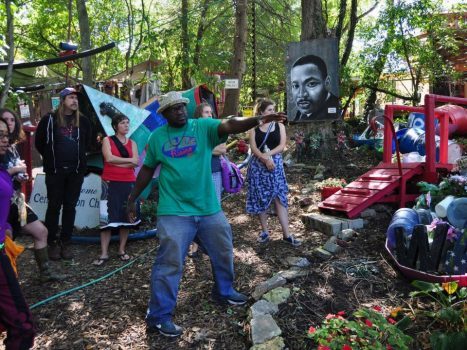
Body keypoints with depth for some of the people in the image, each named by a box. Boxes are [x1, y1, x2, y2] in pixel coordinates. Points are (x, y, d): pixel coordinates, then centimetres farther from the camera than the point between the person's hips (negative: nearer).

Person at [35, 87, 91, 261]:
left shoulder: (83, 121, 7)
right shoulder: (50, 119, -3)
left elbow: (87, 142, 21)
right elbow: (39, 142, 5)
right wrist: (51, 157, 9)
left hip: (76, 172, 3)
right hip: (55, 171, -3)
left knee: (70, 207, 7)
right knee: (54, 206, 3)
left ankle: (65, 243, 17)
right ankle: (52, 243, 14)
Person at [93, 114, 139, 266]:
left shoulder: (132, 143, 13)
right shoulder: (107, 140, 5)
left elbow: (136, 163, -1)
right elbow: (109, 158, -11)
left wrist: (116, 162, -9)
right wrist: (129, 160, -6)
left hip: (128, 183, 3)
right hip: (111, 183, -3)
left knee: (126, 216, 5)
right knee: (107, 217, -6)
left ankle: (122, 250, 16)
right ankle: (104, 253, -2)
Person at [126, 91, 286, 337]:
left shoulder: (204, 127, -2)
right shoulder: (157, 137, 2)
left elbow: (230, 125, -20)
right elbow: (147, 170, 12)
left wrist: (258, 120, -38)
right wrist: (132, 199, 16)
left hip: (209, 208, 3)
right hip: (174, 212, -2)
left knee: (223, 252, 18)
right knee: (169, 262, -3)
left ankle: (224, 291, 44)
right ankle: (159, 316, 13)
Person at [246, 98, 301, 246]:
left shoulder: (279, 126, 6)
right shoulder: (254, 127, 3)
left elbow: (282, 146, -4)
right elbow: (253, 147, -7)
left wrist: (268, 154, -18)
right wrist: (265, 159, -20)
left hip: (275, 164, 0)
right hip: (258, 165, 0)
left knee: (279, 198, -3)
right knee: (260, 199, 4)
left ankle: (286, 234, -1)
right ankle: (264, 231, 17)